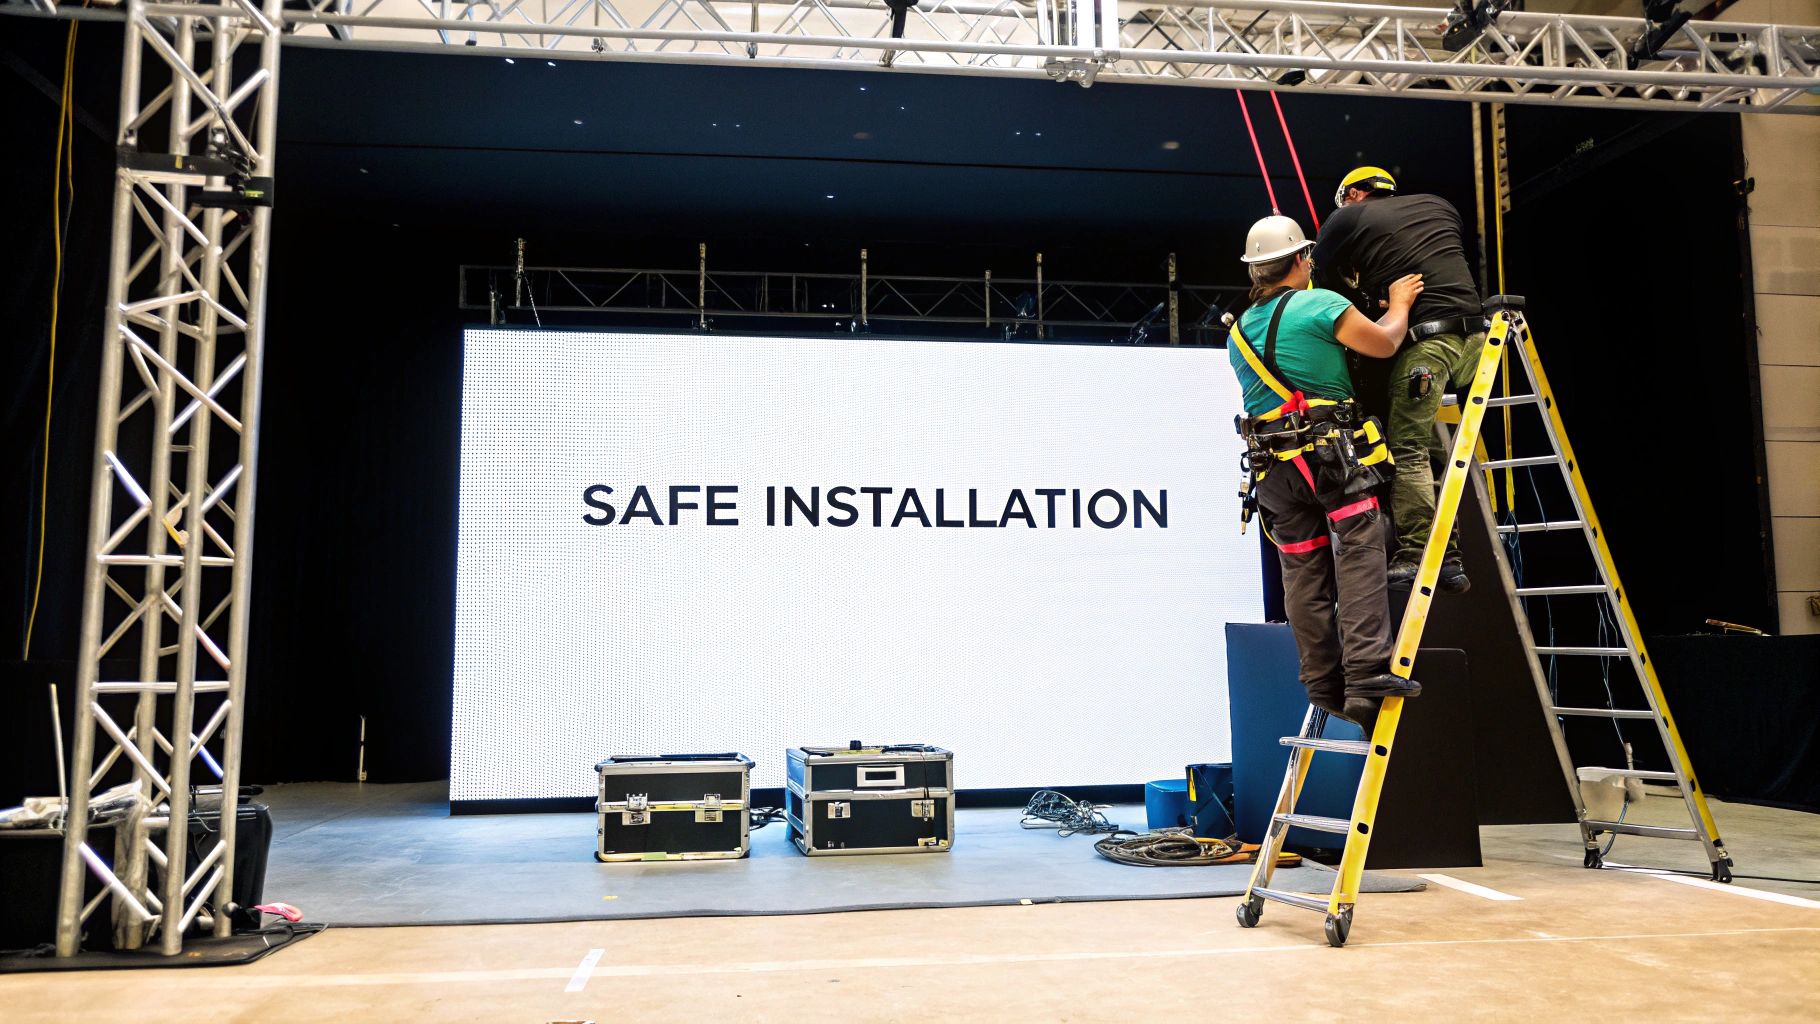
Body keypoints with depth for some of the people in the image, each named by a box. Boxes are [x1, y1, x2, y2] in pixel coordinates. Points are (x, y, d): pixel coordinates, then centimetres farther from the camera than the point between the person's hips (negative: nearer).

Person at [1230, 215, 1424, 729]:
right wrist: (1399, 302, 18)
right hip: (1334, 452, -6)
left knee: (1304, 577, 6)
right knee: (1359, 558, -9)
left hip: (1275, 468, 6)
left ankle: (1324, 687, 9)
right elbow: (1384, 343, -1)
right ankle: (1366, 675, -19)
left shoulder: (1240, 330, 19)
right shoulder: (1319, 304, -3)